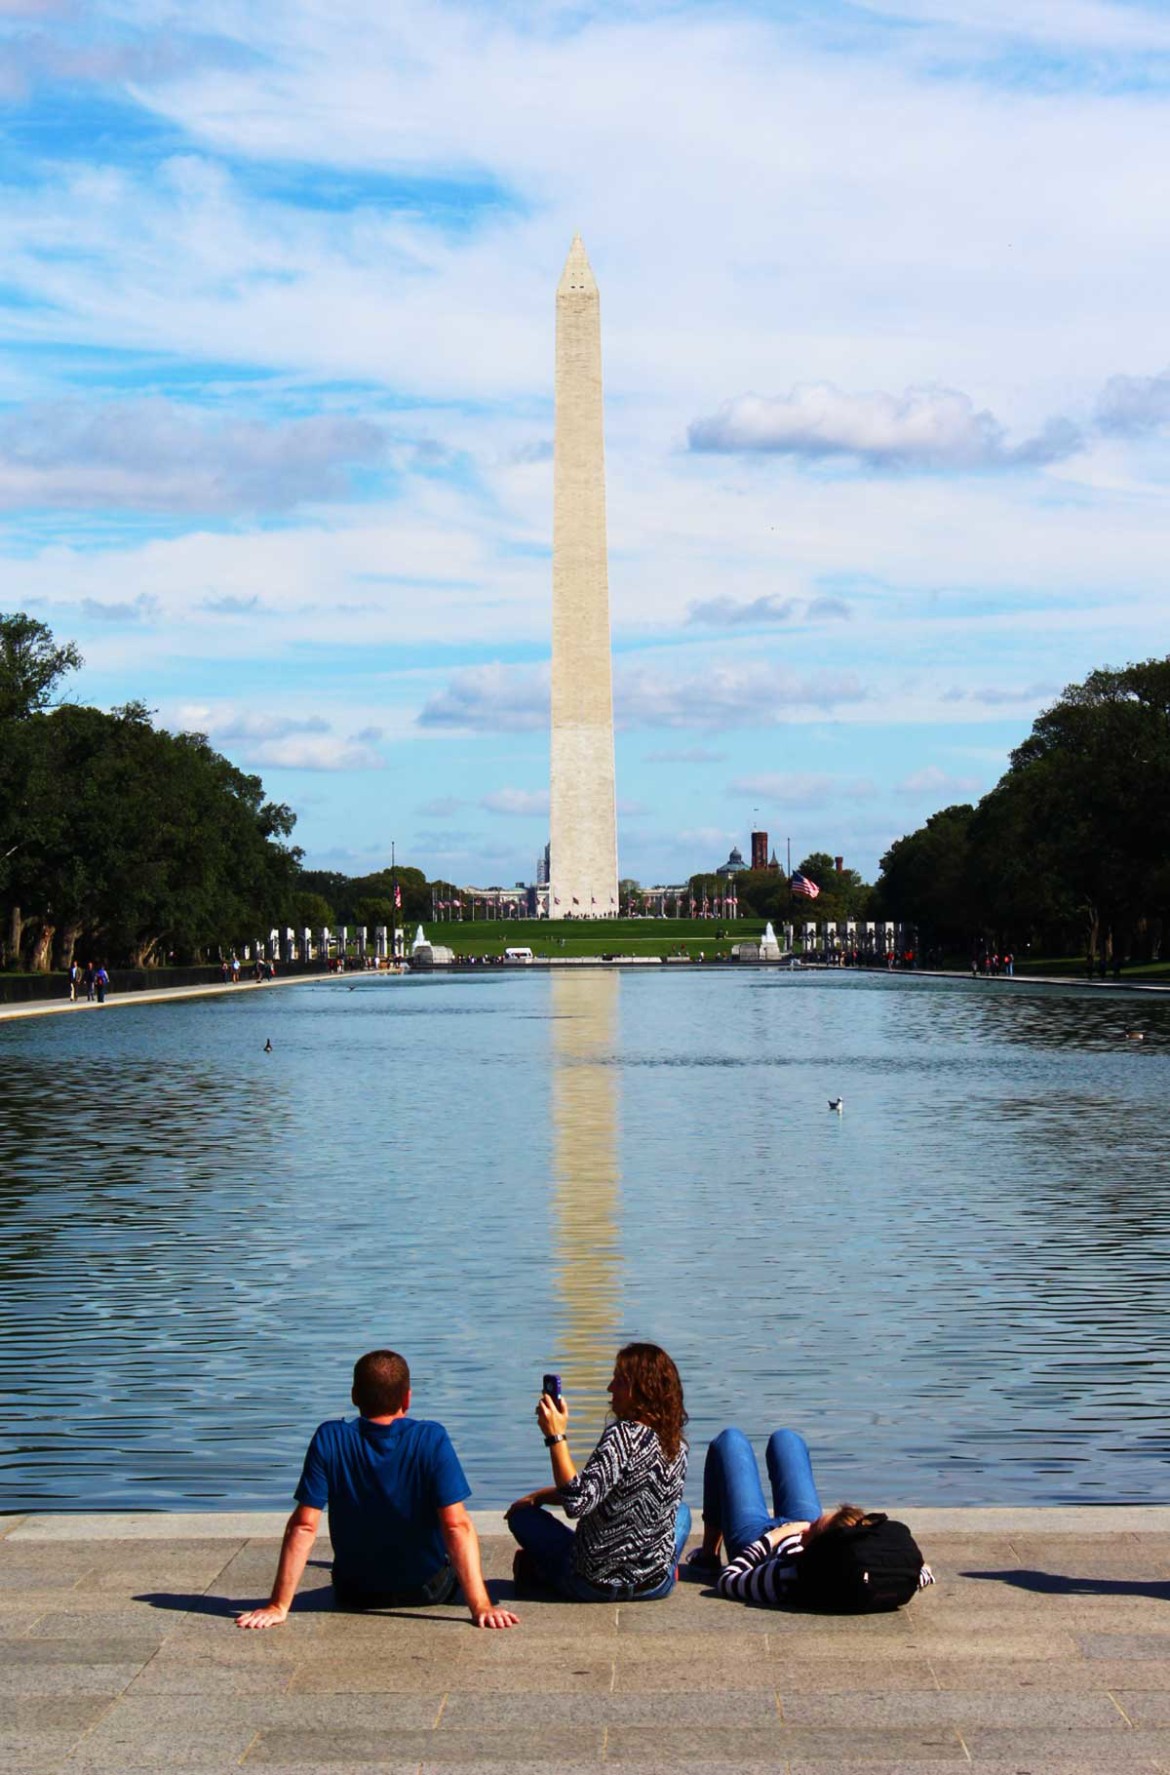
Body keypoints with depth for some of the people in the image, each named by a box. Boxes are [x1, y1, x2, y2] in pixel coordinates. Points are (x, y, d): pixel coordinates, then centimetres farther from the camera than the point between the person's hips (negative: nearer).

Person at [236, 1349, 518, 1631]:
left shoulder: (330, 1439, -19)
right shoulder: (431, 1439, -22)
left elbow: (303, 1526, -21)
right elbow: (457, 1526, -27)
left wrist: (278, 1607, -19)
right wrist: (481, 1606, -28)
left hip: (355, 1597, 1)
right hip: (430, 1592, -1)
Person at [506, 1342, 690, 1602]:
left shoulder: (623, 1435, -23)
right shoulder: (677, 1444, 2)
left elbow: (577, 1503, -30)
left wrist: (556, 1436, -25)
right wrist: (540, 1495, 13)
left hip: (597, 1585, -6)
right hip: (657, 1585, 6)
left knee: (522, 1514, 16)